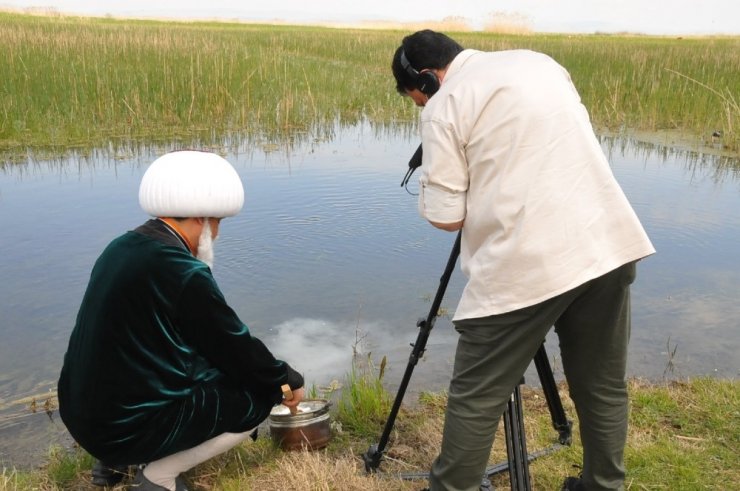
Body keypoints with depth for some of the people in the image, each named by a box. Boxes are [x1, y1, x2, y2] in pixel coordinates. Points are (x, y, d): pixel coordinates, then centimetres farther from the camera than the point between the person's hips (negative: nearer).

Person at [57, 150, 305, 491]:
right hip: (128, 423, -8)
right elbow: (237, 348, -10)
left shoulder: (123, 247, 5)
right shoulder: (182, 271, -22)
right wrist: (288, 382, 7)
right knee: (257, 397, 1)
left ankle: (116, 459, 20)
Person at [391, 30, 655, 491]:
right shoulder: (540, 62, 19)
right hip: (610, 247, 7)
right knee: (603, 387, 20)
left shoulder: (444, 106, -1)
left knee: (475, 399, 7)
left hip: (525, 266, -7)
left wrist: (434, 177, 16)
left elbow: (445, 215, -3)